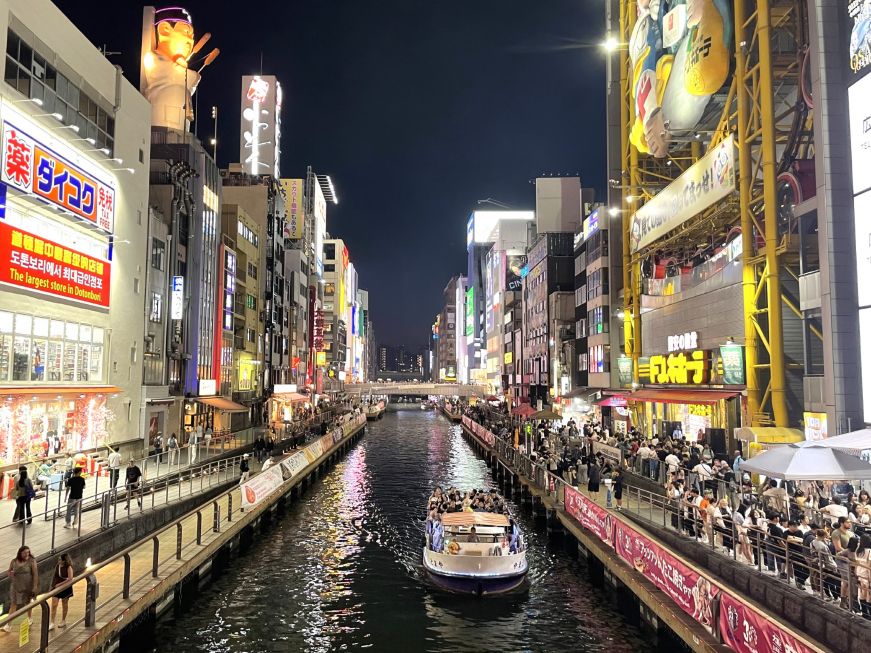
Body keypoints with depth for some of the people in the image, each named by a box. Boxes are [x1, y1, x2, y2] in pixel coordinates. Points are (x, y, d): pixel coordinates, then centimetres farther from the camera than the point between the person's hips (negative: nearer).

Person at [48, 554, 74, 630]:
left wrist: (60, 584, -23)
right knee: (54, 605, -2)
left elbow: (70, 579, -24)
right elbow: (55, 576, 9)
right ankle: (52, 623, 4)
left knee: (64, 605, 12)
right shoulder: (57, 566, -4)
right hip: (56, 587, 4)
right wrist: (52, 585, 11)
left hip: (65, 588, -4)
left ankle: (63, 621, 28)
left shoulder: (68, 567, -18)